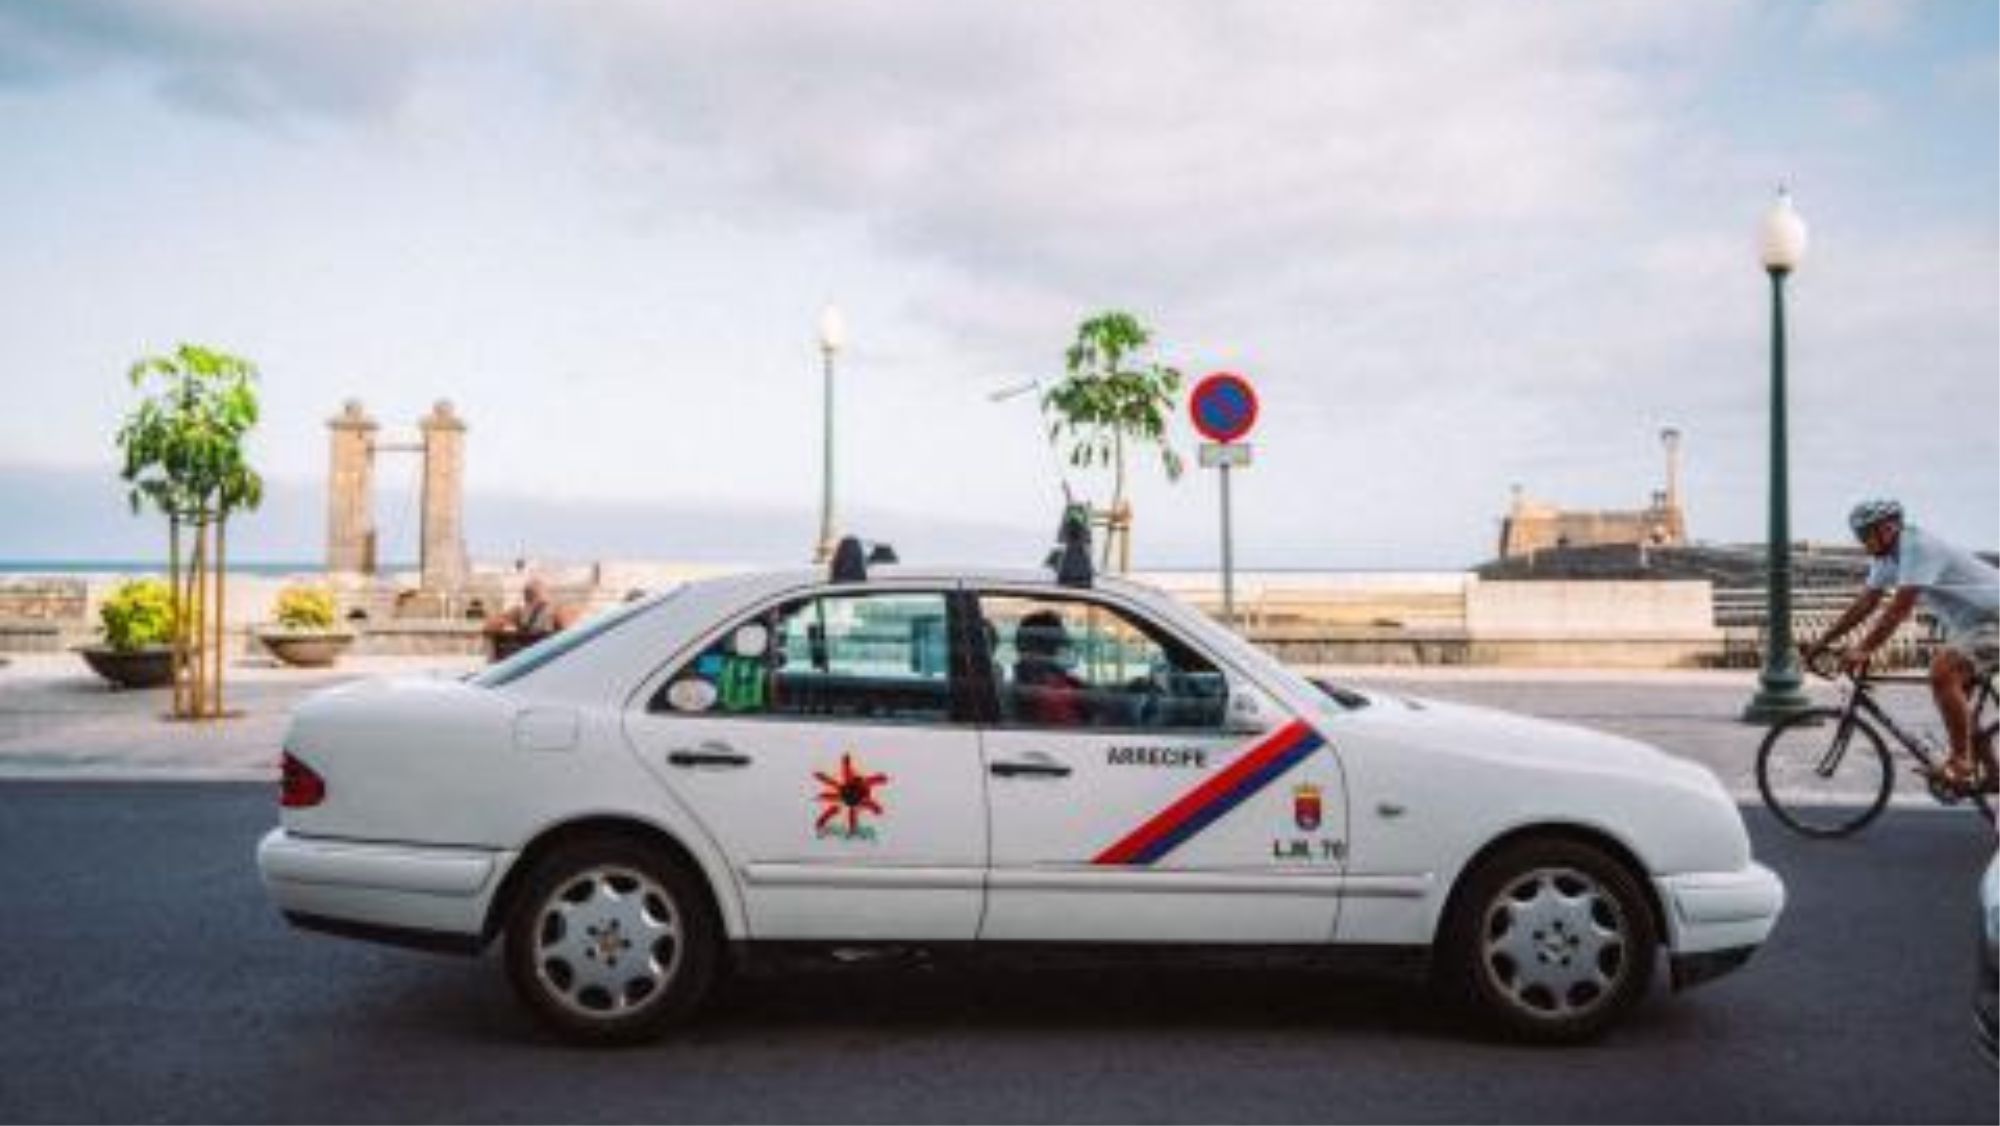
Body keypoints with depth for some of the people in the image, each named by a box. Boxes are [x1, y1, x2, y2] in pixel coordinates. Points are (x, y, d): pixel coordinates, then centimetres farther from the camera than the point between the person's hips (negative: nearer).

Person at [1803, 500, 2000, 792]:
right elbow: (1865, 604, 5)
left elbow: (1899, 609, -32)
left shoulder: (1918, 548, -26)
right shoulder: (1887, 557, 3)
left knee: (1942, 674, -26)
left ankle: (1961, 762, -18)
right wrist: (1822, 642, 0)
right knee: (1955, 695, 11)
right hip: (1967, 622, 10)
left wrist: (1864, 651, -35)